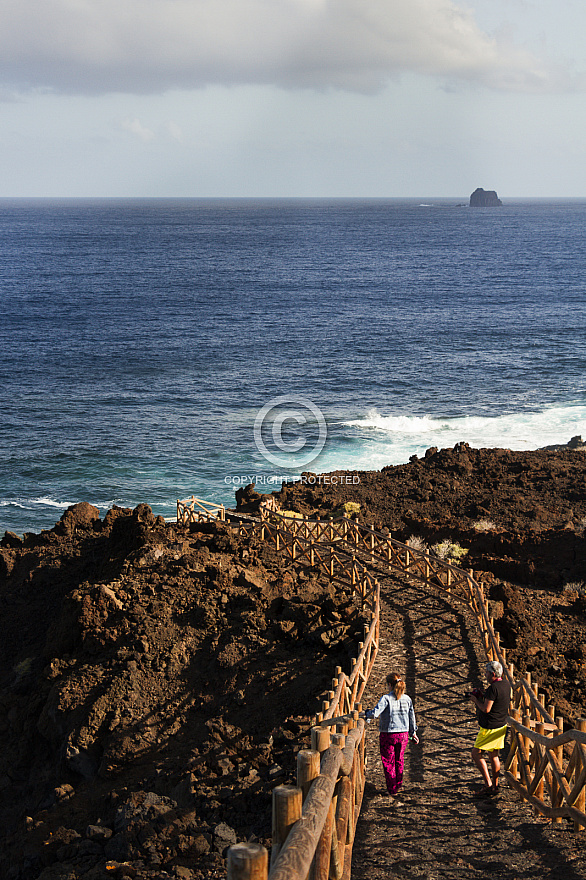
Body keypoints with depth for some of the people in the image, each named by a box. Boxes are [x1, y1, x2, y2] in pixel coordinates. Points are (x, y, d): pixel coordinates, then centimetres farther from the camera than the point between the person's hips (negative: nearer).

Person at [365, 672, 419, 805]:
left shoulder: (386, 698, -16)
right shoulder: (407, 699, -1)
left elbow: (375, 713, -26)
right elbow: (412, 717, 9)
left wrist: (367, 712, -3)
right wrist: (413, 732, 22)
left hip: (388, 735, -4)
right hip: (403, 735, 4)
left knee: (388, 764, 5)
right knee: (399, 762, 23)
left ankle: (393, 793, -1)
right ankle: (397, 785, 40)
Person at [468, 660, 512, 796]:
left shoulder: (493, 688, -24)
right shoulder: (506, 685, 6)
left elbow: (486, 709, -24)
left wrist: (476, 700, -8)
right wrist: (483, 697, 10)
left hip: (490, 728, -9)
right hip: (502, 725, 9)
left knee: (476, 754, 1)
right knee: (494, 756, 17)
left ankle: (489, 785, -3)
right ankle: (495, 786, 22)